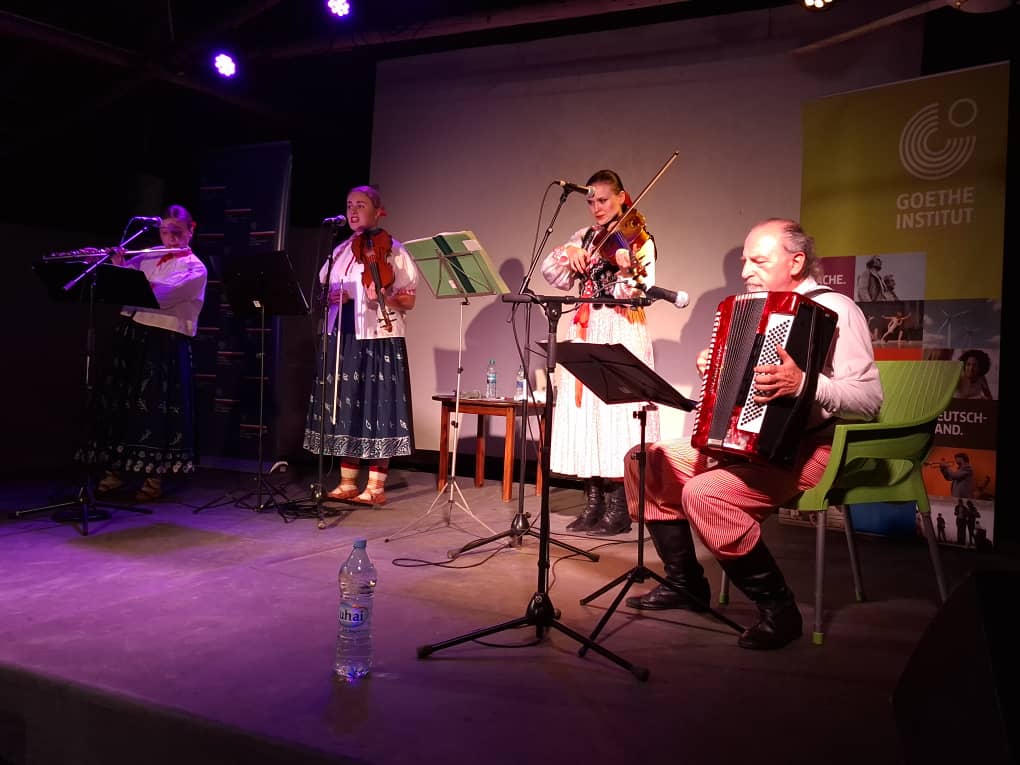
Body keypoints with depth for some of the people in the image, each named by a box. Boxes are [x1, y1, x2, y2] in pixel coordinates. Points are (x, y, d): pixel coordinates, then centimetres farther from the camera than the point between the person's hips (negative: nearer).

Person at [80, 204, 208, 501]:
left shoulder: (196, 269, -6)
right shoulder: (147, 257, 12)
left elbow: (161, 295, -19)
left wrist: (122, 270, -19)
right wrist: (116, 265, -5)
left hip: (165, 342, -6)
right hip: (131, 332, 6)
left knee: (157, 406, -3)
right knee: (117, 399, 9)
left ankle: (154, 477, 8)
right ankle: (115, 469, 22)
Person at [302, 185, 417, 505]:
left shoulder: (393, 250, 0)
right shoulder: (340, 251, 15)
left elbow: (409, 301, -3)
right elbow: (323, 290, 19)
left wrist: (384, 297, -22)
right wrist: (329, 297, -4)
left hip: (379, 338, -5)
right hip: (341, 337, 6)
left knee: (378, 407, -4)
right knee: (344, 406, 7)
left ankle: (375, 487, 3)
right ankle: (347, 483, 16)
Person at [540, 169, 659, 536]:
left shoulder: (639, 240, -1)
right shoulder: (585, 237, 15)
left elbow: (638, 294, -14)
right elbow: (553, 274, 6)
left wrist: (627, 271, -33)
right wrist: (568, 252, -12)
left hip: (620, 335, -6)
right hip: (584, 333, 6)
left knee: (615, 415, -8)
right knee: (585, 413, 4)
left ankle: (619, 509, 0)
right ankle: (594, 503, 12)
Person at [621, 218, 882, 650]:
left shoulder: (835, 309, -11)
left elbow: (869, 399, -21)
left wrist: (803, 383, -36)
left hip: (802, 451, -9)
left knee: (705, 495, -31)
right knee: (645, 461, 2)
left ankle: (779, 609, -12)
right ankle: (685, 583, 13)